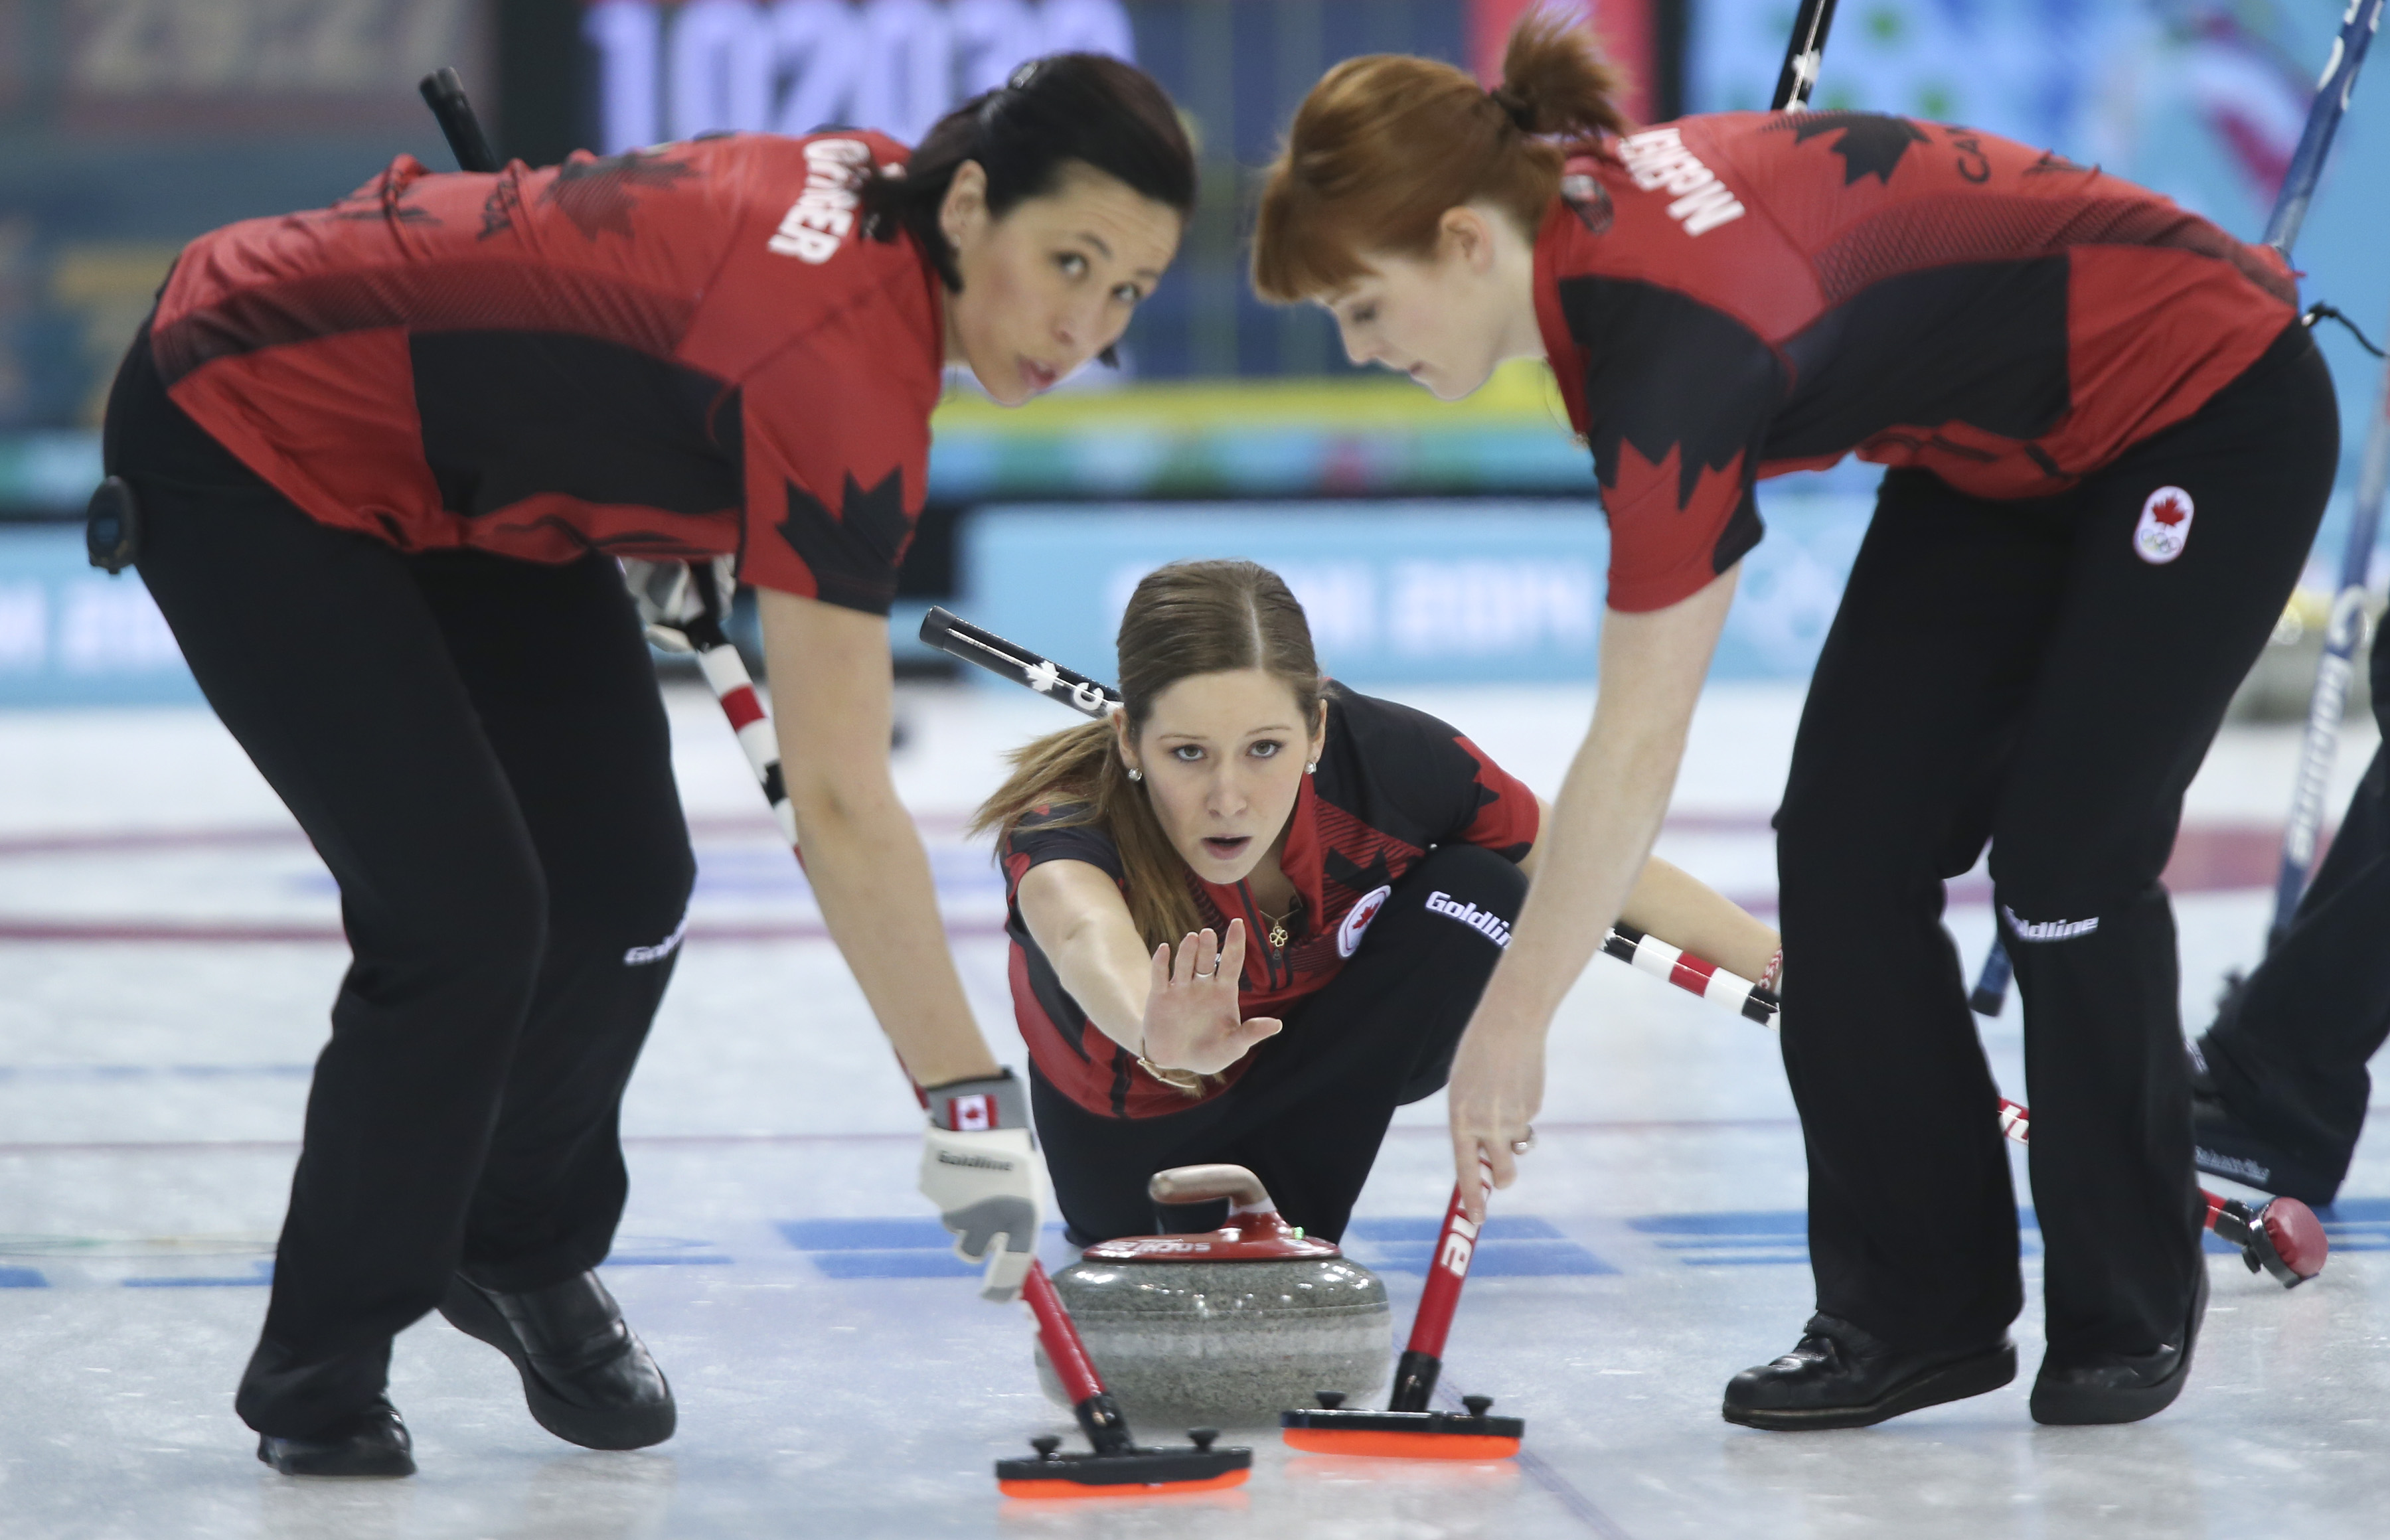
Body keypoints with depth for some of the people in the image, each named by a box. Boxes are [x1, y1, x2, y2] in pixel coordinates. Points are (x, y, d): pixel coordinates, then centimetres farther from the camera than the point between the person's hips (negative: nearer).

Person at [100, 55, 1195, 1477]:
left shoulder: (884, 195, -10)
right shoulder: (847, 361, -34)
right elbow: (842, 804, -33)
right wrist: (972, 1102, -31)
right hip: (245, 443, -9)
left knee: (624, 884, 6)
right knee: (463, 915, -14)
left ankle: (520, 1253, 31)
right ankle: (319, 1379, 5)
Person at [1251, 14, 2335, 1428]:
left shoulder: (1671, 338, -34)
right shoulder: (1582, 205, -10)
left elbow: (1639, 747, -31)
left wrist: (1512, 1023, -26)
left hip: (2210, 418, -9)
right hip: (2005, 448, 9)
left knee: (2066, 862, -12)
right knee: (1845, 838, -2)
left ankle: (2132, 1310, 8)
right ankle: (1917, 1309, 3)